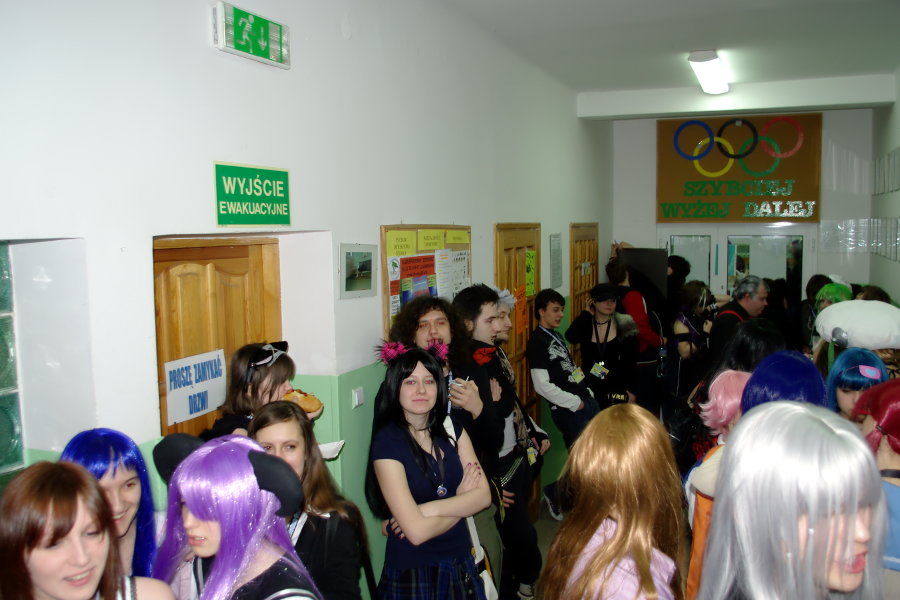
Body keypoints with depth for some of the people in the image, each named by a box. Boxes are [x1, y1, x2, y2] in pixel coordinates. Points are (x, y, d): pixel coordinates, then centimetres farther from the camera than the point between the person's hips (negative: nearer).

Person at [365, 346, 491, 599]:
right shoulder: (387, 442, -17)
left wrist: (427, 509, -18)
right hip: (413, 573, -5)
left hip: (462, 565, 5)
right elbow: (417, 532, -22)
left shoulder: (451, 428, 1)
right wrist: (461, 501, -8)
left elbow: (483, 495, -7)